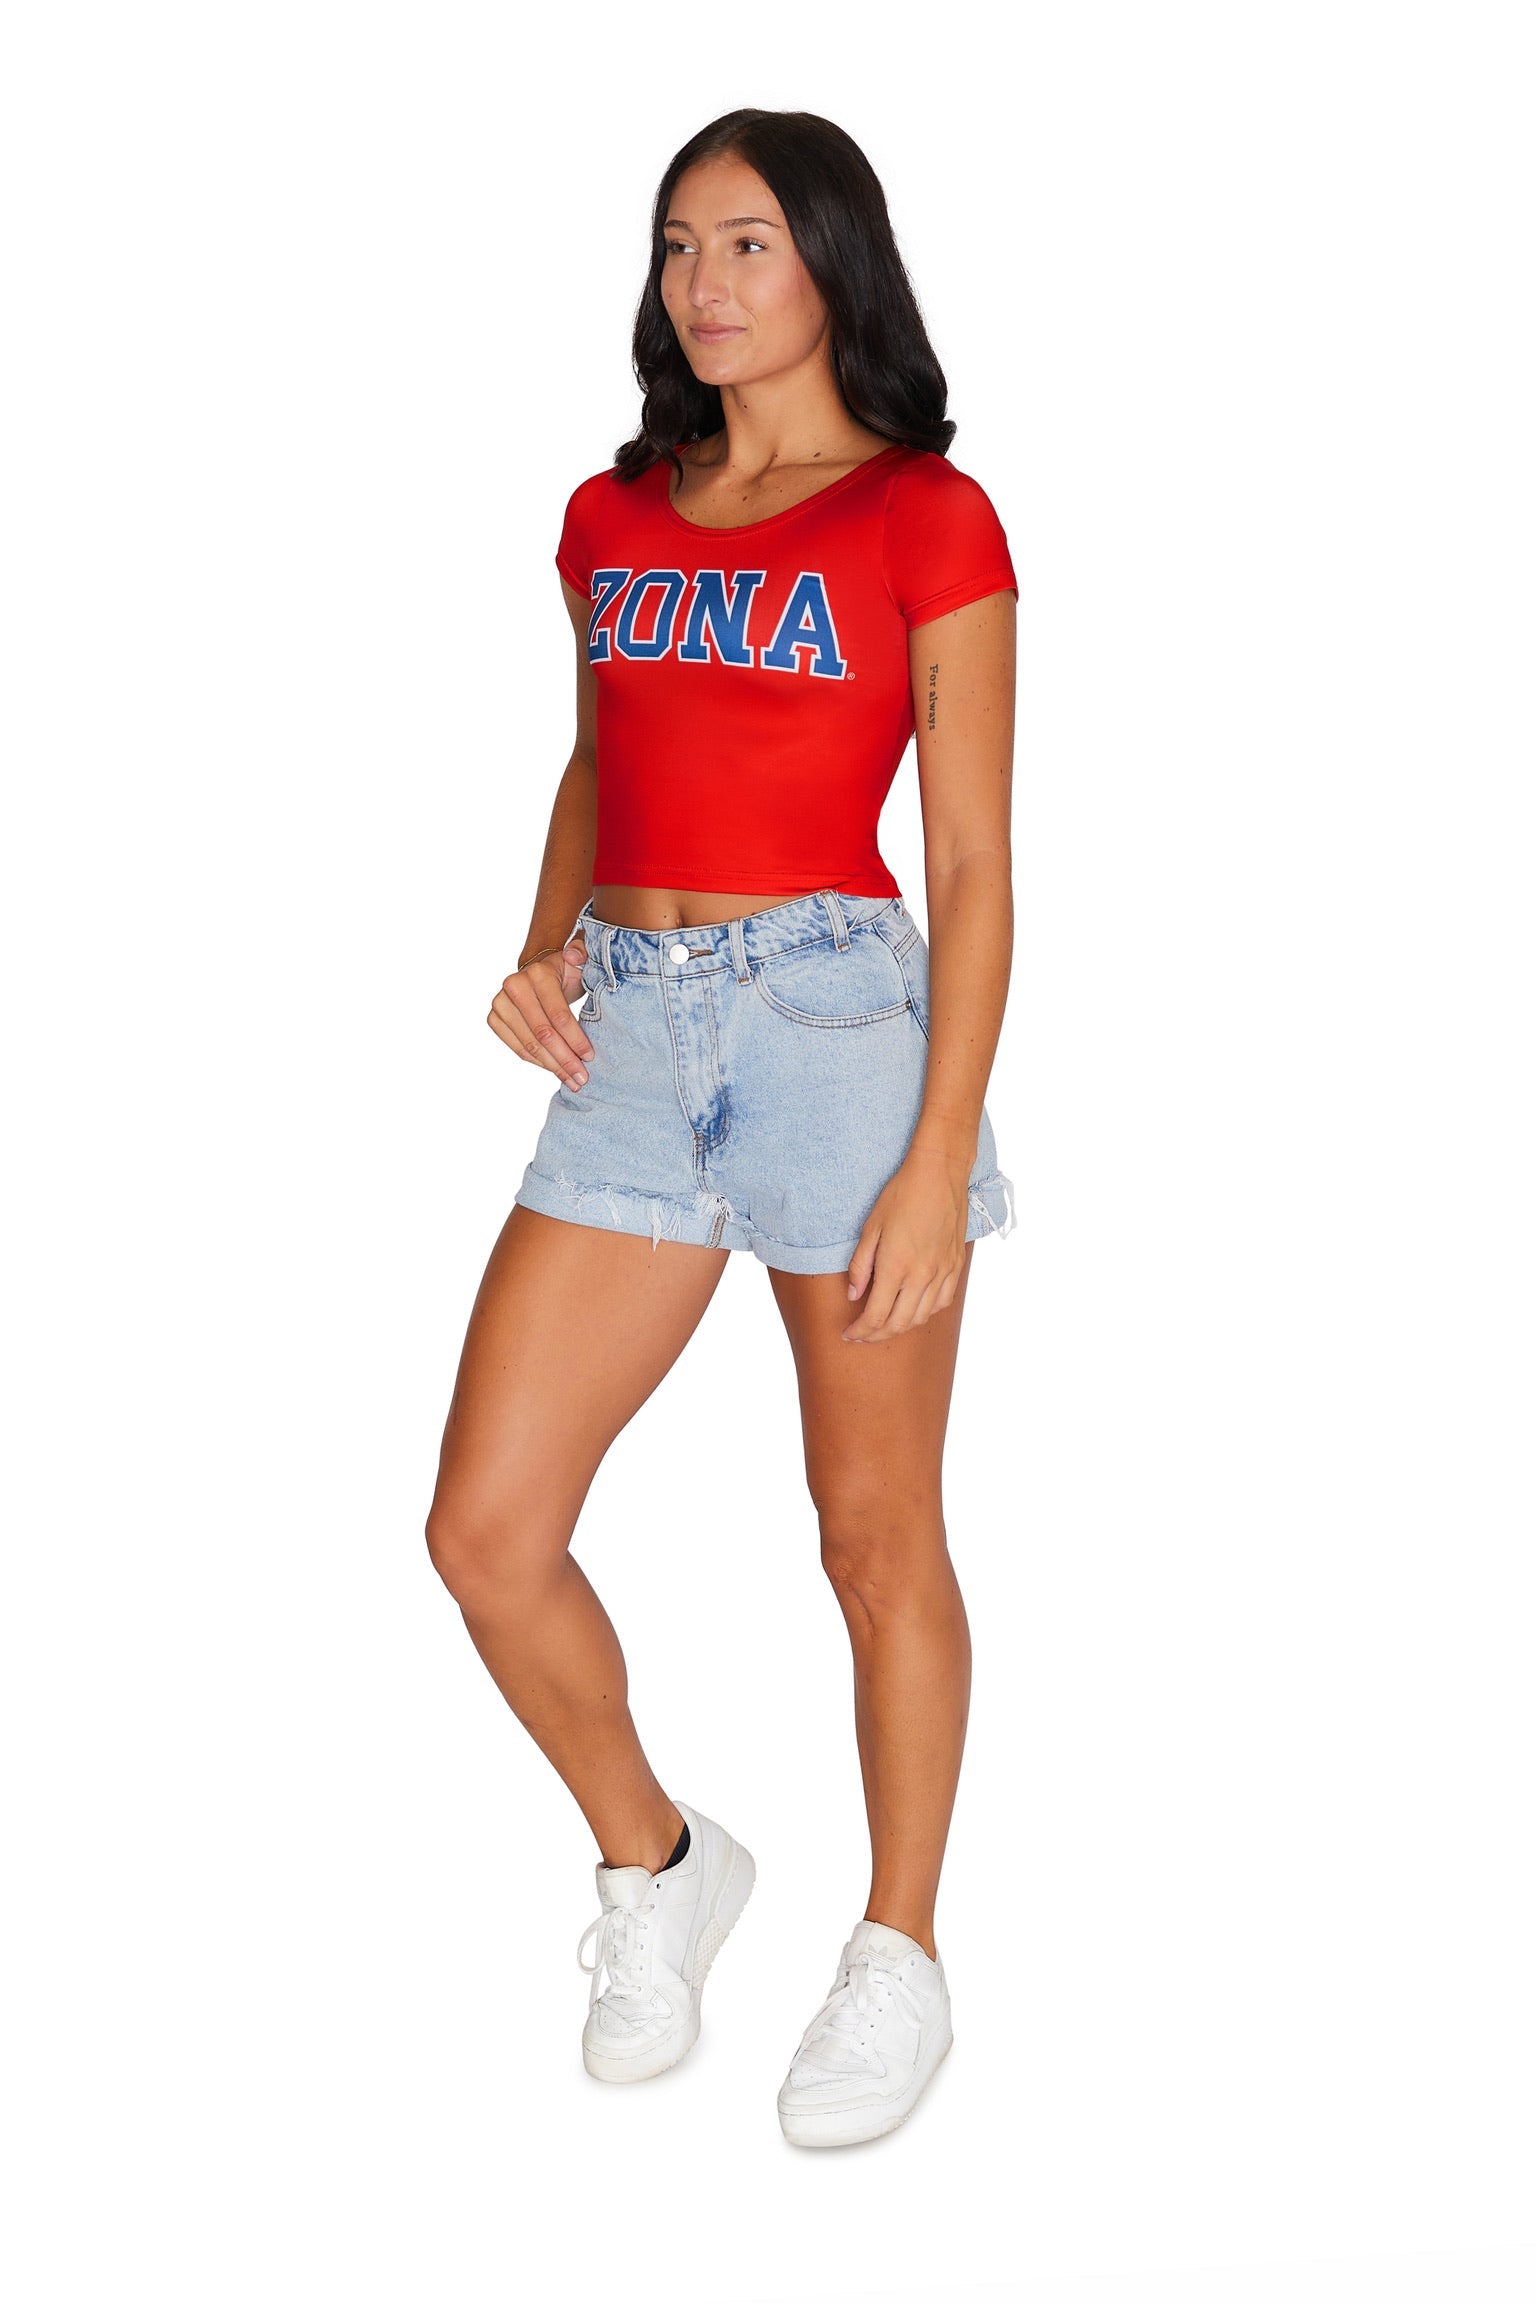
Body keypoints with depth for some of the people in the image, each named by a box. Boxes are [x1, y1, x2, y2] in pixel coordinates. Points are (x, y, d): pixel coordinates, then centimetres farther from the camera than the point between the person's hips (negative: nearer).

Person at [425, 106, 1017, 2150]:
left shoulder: (927, 520, -3)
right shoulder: (615, 519, 13)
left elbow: (976, 866, -5)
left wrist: (943, 1159, -12)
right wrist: (543, 949, 5)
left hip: (837, 1017, -5)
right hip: (632, 1036, 5)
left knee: (876, 1538, 6)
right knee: (486, 1533, 0)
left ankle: (900, 1960, 26)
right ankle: (657, 1870, 25)